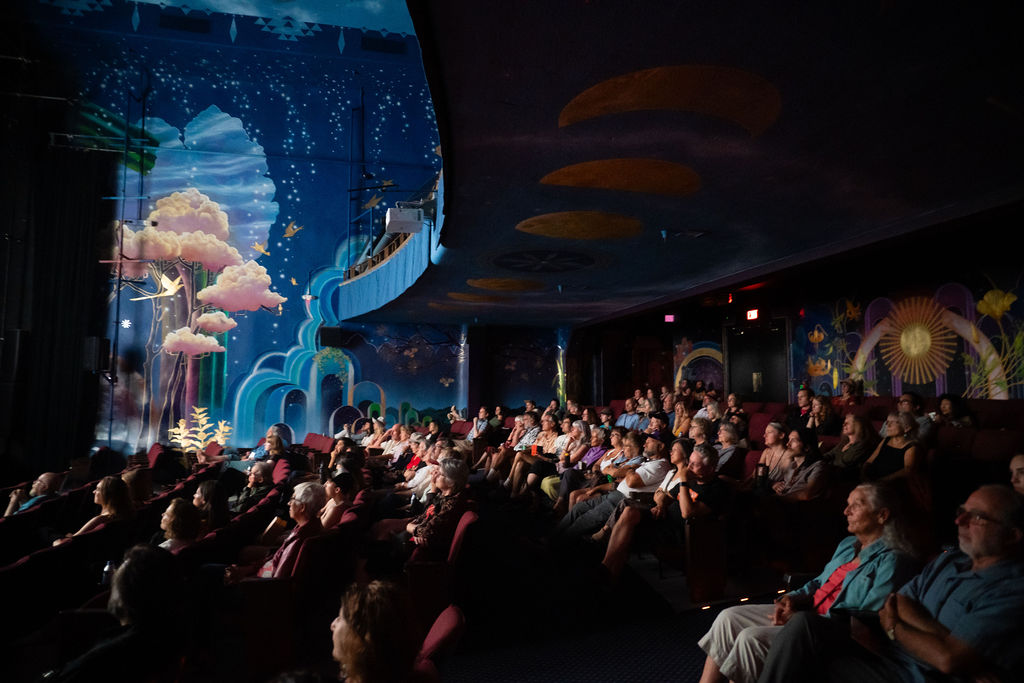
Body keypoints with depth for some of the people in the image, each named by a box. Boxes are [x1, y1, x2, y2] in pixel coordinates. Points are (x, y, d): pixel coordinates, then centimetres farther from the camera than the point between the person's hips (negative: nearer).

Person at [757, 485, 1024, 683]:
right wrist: (944, 635, -14)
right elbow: (894, 603, 4)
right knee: (803, 623, -16)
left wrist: (894, 628, -1)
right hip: (885, 658, 7)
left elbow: (948, 659, -19)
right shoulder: (948, 561, 15)